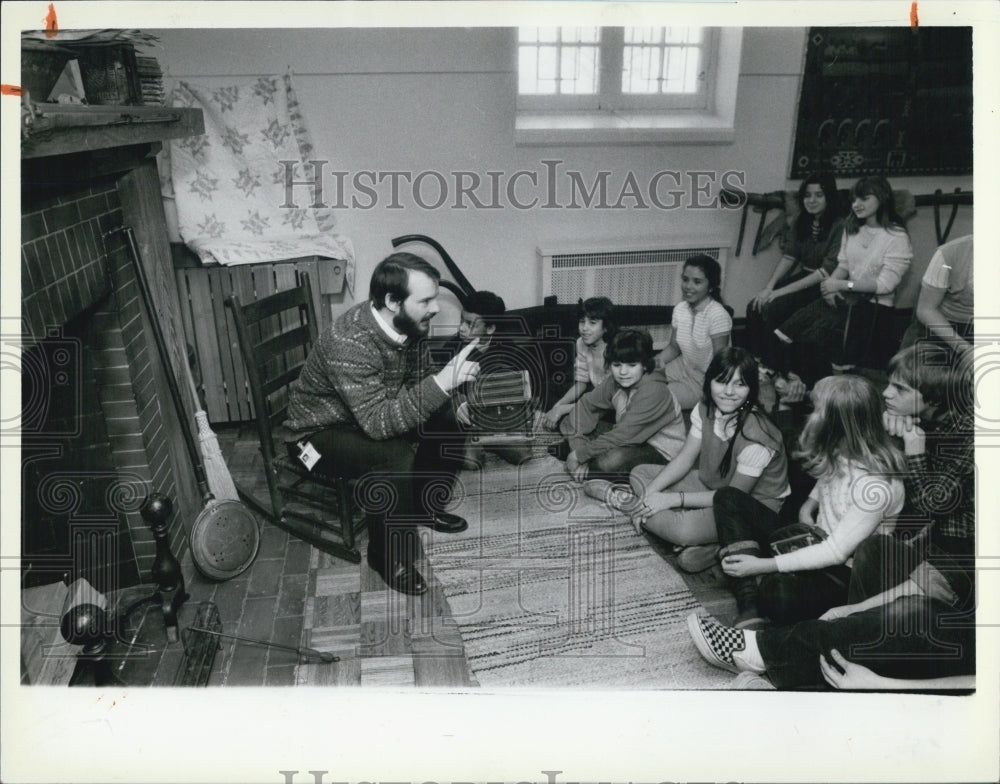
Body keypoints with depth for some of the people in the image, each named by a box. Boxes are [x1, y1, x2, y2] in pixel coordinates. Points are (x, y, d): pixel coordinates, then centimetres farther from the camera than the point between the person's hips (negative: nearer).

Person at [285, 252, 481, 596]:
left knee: (447, 428, 0)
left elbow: (412, 384, 8)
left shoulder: (405, 325, -11)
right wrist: (443, 382, -46)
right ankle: (390, 558, -12)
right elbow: (377, 422, -42)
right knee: (395, 457, -32)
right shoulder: (350, 342, -36)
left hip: (369, 415, 8)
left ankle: (422, 505, 23)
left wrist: (450, 399, -10)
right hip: (321, 431, -8)